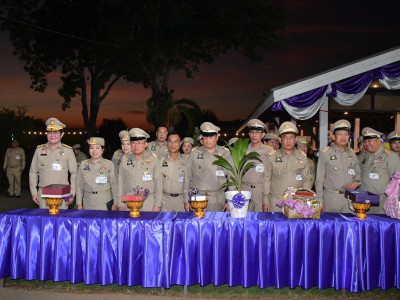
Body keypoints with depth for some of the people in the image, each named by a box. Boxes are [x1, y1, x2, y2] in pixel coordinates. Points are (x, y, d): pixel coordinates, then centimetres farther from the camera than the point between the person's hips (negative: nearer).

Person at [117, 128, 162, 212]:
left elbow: (158, 182, 1)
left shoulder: (153, 159, 2)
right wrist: (120, 205, 6)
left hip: (148, 204, -1)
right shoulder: (125, 159, 8)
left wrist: (157, 205, -3)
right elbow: (121, 182, 9)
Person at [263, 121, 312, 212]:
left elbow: (307, 180, 12)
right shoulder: (272, 157, 3)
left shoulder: (303, 157, 8)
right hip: (275, 202, -1)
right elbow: (266, 180, 5)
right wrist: (265, 201, 0)